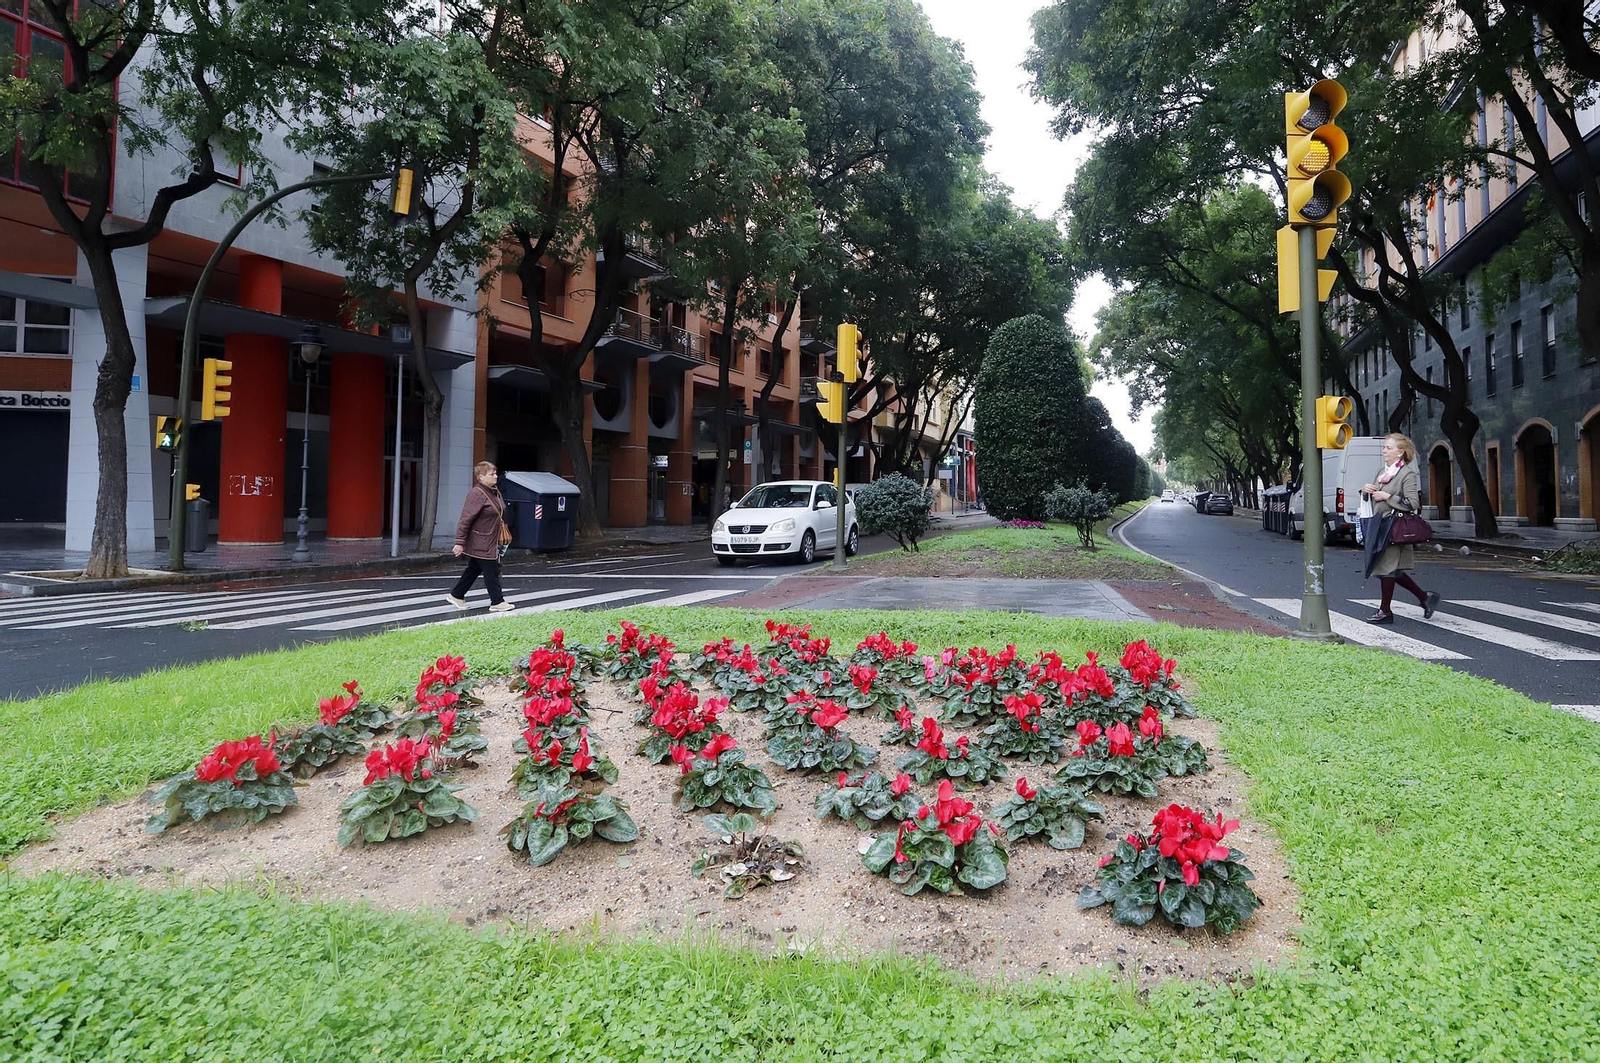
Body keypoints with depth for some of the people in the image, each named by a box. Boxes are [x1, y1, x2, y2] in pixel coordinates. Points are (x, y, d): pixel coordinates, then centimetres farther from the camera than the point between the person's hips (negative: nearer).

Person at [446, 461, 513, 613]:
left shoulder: (494, 491, 10)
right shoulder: (477, 494, -20)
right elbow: (465, 519, -21)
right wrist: (460, 542, -22)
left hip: (491, 542, 10)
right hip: (480, 544, -10)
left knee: (473, 570, 17)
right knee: (491, 572, -3)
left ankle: (456, 595, 29)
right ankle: (497, 602, 6)